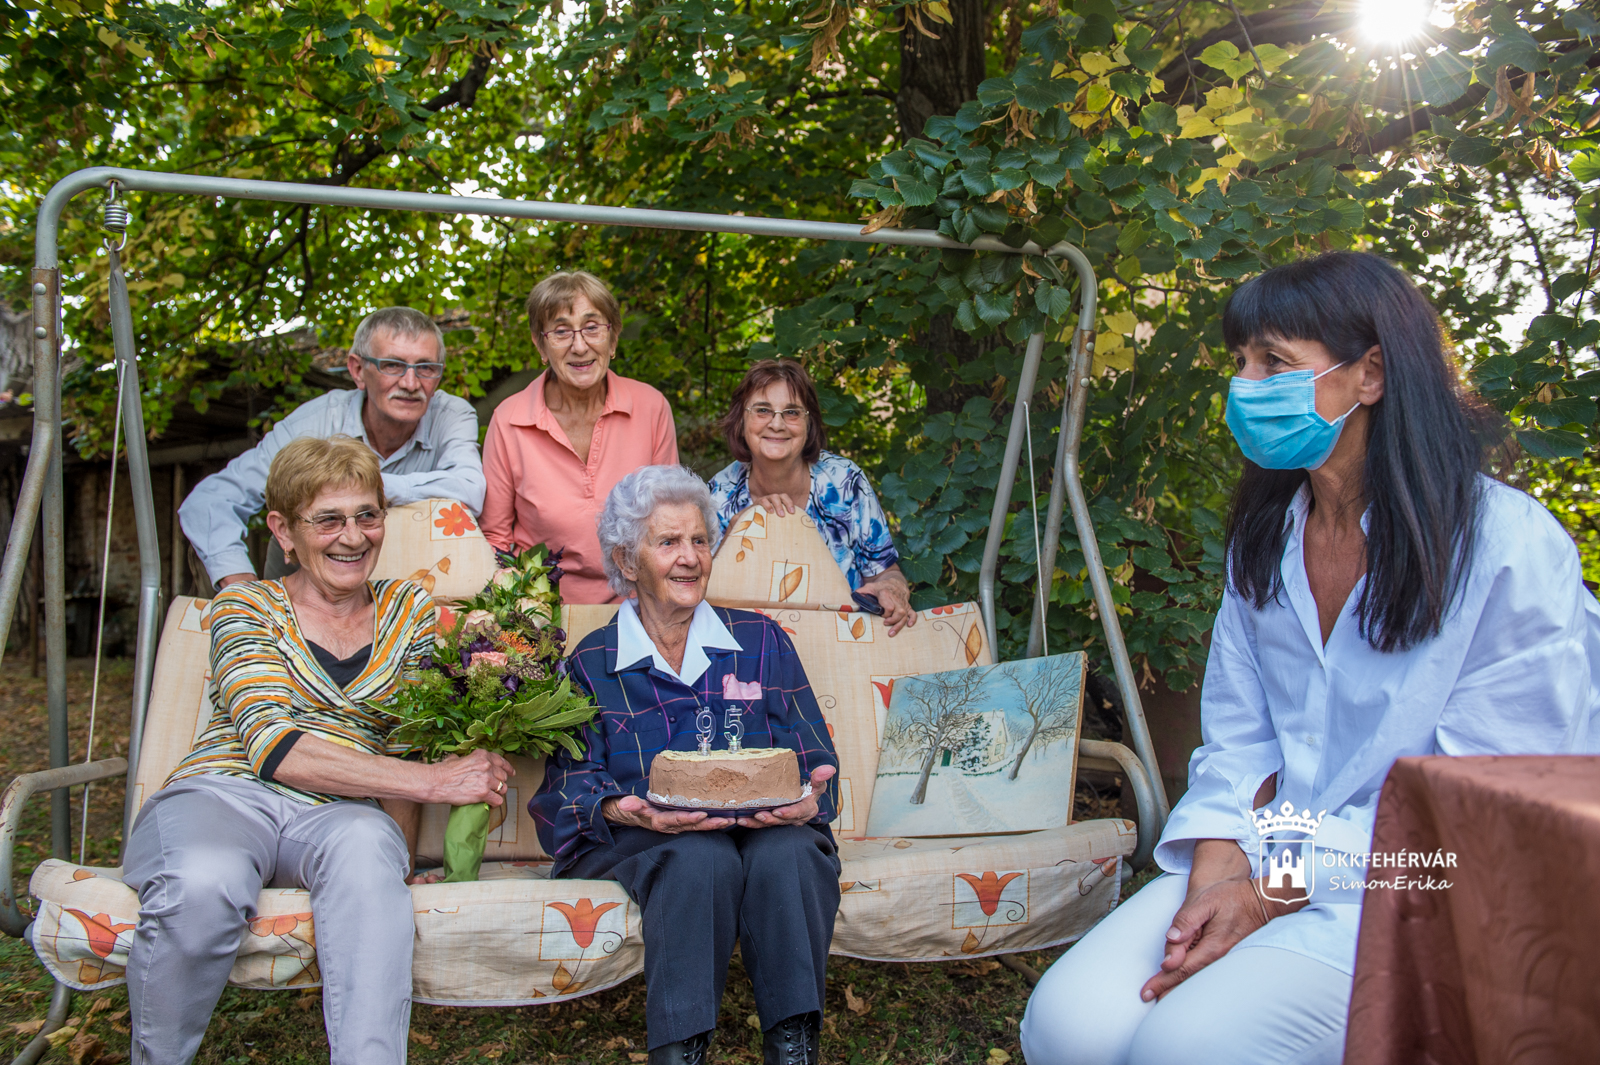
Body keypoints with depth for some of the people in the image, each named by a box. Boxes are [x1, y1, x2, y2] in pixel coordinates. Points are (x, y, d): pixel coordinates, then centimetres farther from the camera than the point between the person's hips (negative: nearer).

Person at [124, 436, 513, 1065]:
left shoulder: (410, 611, 17)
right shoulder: (246, 605, 7)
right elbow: (273, 744, -10)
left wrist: (398, 853, -6)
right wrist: (435, 781, -17)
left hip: (341, 816, 1)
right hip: (223, 794, -1)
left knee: (365, 844, -36)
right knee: (203, 885, -36)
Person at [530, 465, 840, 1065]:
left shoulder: (760, 641, 17)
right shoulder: (591, 664, 13)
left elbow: (815, 761, 11)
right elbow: (572, 784, 4)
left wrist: (807, 800, -14)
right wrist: (631, 811, -20)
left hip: (766, 828, 2)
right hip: (642, 840, -1)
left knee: (787, 854, -33)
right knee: (703, 858, -35)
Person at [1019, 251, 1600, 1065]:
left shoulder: (1512, 552, -11)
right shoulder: (1264, 539, 10)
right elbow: (1237, 739, 8)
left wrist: (1273, 896, -16)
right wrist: (1214, 877, -11)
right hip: (1268, 866, 5)